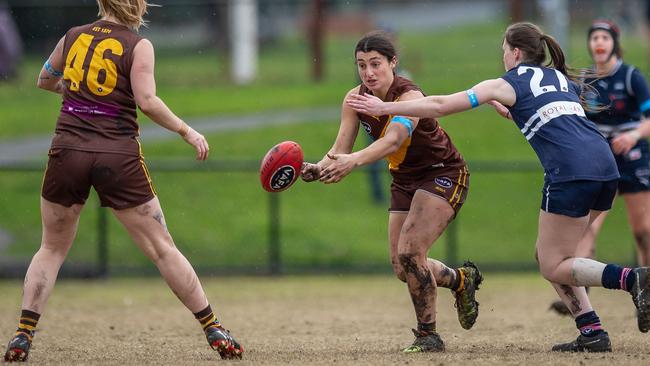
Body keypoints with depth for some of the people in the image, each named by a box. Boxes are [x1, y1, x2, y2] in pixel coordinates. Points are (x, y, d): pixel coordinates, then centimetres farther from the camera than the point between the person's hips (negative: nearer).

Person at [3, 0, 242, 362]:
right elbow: (147, 101, -14)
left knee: (52, 248, 16)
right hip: (118, 157, -3)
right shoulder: (138, 45, -4)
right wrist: (187, 131, -4)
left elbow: (45, 80, 24)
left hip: (68, 151, 3)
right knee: (163, 249, 4)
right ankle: (214, 330, 7)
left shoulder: (73, 36, 9)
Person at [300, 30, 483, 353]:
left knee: (409, 253, -22)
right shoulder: (355, 99, -9)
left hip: (443, 174, -7)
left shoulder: (409, 97, -29)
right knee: (402, 268, 5)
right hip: (405, 181, 7)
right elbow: (339, 151, -15)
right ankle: (461, 279, 34)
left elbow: (394, 140, -47)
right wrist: (318, 168, -38)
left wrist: (354, 160, -64)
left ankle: (428, 334, -6)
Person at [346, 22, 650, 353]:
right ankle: (592, 332, 4)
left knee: (552, 267, 1)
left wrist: (384, 108, 14)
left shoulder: (508, 84, 8)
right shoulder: (562, 79, 26)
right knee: (547, 254, 17)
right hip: (606, 167, 7)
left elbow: (440, 106, 8)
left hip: (571, 171, -7)